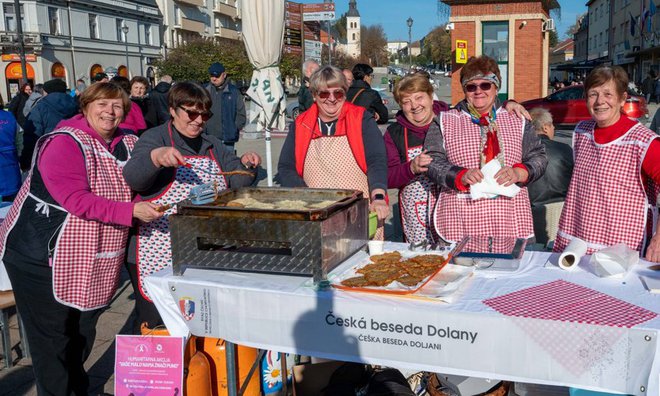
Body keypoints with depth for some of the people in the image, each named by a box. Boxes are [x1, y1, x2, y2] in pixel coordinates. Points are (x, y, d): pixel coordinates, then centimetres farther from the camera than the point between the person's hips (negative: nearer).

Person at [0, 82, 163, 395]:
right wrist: (131, 211, -33)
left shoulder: (128, 144, 4)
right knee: (52, 336, 4)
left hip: (92, 261, 7)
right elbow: (76, 199, -28)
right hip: (43, 258, -7)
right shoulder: (64, 143, -18)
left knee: (83, 333, 21)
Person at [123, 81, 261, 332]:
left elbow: (235, 182, 15)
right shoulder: (154, 138, -5)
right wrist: (156, 157, -40)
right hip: (158, 253, -6)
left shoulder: (212, 145, 15)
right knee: (155, 323, 0)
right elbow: (133, 178, -21)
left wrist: (245, 165, -6)